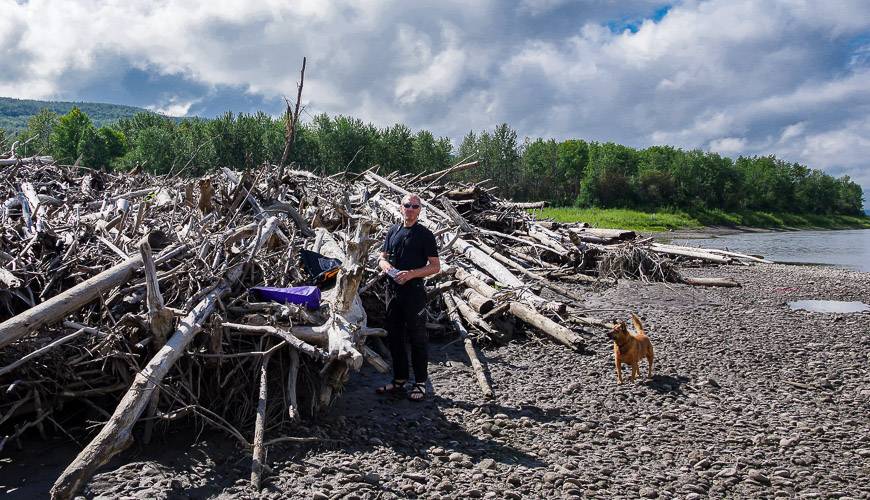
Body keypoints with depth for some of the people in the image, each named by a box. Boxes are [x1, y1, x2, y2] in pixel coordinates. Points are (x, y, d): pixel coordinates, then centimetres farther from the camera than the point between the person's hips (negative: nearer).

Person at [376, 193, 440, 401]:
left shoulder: (425, 235, -4)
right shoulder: (393, 231, 12)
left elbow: (435, 266, -7)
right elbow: (382, 258, 17)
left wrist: (411, 273, -19)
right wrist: (386, 265, -7)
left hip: (414, 292, -6)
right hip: (392, 289, 6)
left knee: (417, 338, 0)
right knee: (394, 336, 12)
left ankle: (420, 383, 11)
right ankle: (399, 380, 24)